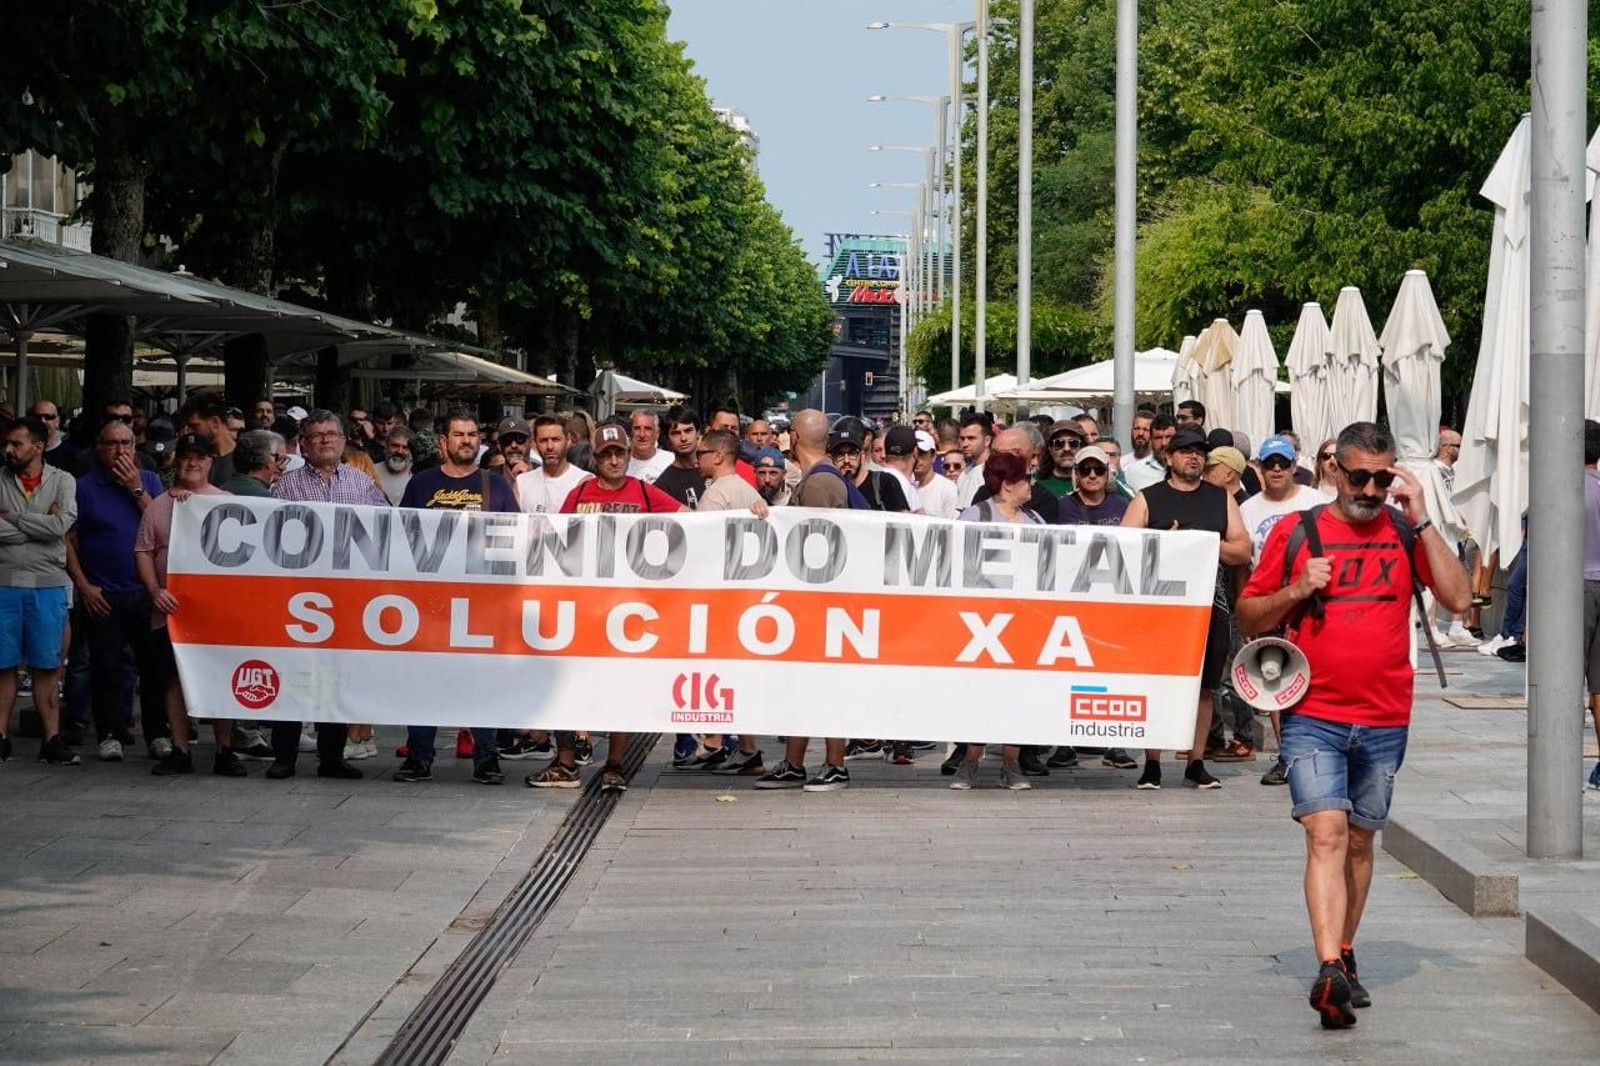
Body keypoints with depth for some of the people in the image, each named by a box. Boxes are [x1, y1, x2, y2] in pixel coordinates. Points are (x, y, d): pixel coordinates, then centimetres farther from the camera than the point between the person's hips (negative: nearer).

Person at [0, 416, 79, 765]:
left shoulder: (63, 481, 3)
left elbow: (60, 525, -14)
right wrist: (40, 525, -11)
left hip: (48, 585, -1)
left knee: (46, 667, 4)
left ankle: (51, 738, 8)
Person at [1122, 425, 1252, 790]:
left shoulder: (1222, 499, 14)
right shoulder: (1147, 499, 7)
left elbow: (1243, 551, 10)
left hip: (1210, 605, 2)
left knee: (1204, 687, 5)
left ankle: (1196, 764, 12)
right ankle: (1151, 765, 4)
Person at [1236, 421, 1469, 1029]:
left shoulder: (1406, 534, 4)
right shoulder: (1294, 533, 1)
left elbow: (1457, 598, -8)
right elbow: (1248, 617, 6)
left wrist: (1421, 521, -11)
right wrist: (1295, 591, -13)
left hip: (1384, 721, 2)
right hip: (1313, 715, -2)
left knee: (1359, 841, 14)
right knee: (1326, 834, -16)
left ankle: (1344, 956, 30)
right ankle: (1329, 972, -25)